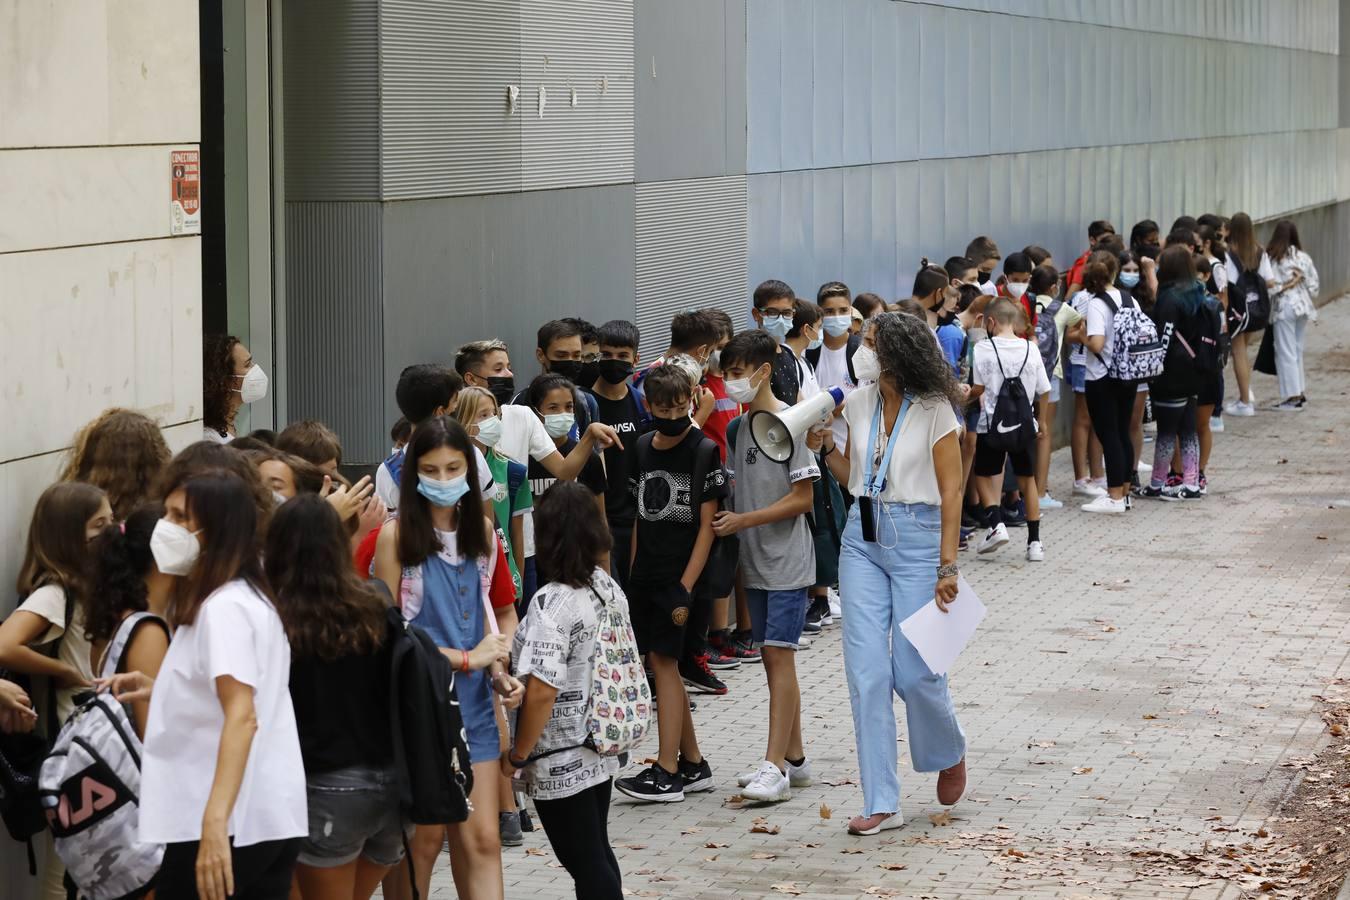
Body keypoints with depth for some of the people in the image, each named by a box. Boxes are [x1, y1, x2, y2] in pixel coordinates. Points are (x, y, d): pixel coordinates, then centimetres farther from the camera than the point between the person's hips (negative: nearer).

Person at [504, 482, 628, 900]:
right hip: (602, 750, 8)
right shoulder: (610, 589, 0)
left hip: (561, 763, -8)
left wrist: (517, 756, -14)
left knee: (584, 864, 1)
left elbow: (541, 692, -26)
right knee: (597, 854, 19)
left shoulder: (552, 603, -23)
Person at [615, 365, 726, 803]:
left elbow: (706, 525, -10)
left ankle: (666, 773, -11)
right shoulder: (643, 450, 10)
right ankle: (693, 764, 18)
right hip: (645, 572, 6)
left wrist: (686, 587, -16)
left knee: (662, 659, -11)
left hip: (680, 571, -6)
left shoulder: (704, 451, -7)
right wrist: (629, 576, 8)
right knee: (662, 663, 8)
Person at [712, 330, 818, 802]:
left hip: (787, 563, -8)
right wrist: (727, 519, 1)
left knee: (779, 656, -11)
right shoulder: (740, 426, 11)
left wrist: (743, 520, -16)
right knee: (771, 657, 10)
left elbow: (803, 498, -14)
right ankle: (794, 758, 18)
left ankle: (776, 766, -13)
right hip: (755, 563, 8)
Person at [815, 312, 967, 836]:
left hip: (916, 538, -5)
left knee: (914, 672, -3)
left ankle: (949, 754, 30)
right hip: (863, 538, 5)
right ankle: (881, 804, 4)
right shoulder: (859, 404, 5)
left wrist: (948, 566, -12)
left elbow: (951, 492, -8)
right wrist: (823, 445, -1)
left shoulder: (933, 411, -9)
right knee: (866, 671, -1)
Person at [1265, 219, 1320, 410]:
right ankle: (1299, 393, 21)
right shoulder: (1303, 257, 3)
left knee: (1286, 352, 0)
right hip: (1302, 306, 5)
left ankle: (1292, 397, -1)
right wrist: (1310, 304, 16)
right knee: (1297, 351, 17)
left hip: (1284, 307, -5)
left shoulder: (1272, 258, -12)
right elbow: (1314, 283, 6)